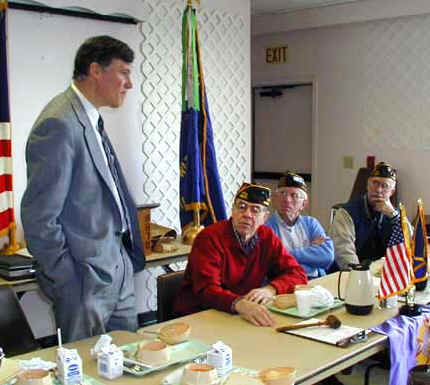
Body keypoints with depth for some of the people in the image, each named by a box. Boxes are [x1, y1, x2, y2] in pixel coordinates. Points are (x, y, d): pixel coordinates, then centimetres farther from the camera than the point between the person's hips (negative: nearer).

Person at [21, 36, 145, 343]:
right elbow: (38, 218, -21)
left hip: (118, 266, 9)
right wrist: (68, 282, -16)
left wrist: (132, 254, 12)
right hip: (85, 279, -9)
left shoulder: (92, 119, 10)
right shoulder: (59, 126, -20)